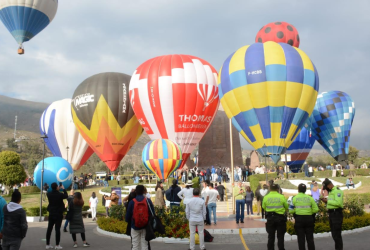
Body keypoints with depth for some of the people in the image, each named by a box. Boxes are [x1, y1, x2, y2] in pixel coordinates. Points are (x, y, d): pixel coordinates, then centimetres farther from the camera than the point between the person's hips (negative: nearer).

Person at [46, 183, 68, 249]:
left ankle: (47, 244, 14)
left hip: (51, 214, 4)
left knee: (49, 229, 9)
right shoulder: (60, 195, -16)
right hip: (58, 214, -4)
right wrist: (63, 189, 18)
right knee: (57, 229, -2)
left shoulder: (49, 194, -5)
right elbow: (66, 196, 5)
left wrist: (58, 190, 22)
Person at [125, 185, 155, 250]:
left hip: (135, 227, 0)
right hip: (145, 227, 0)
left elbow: (128, 215, -1)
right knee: (144, 244, 9)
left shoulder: (132, 202, -8)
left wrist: (127, 220, 21)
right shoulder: (148, 201, -7)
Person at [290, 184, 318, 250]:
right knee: (310, 237, 12)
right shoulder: (310, 198, 1)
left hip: (299, 219, -2)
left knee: (301, 238, 5)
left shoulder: (295, 198, -4)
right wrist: (309, 212, 13)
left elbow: (292, 210, -8)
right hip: (309, 219, 2)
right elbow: (315, 209, -2)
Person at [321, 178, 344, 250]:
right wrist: (326, 201, 5)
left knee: (337, 234, -7)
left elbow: (338, 203, -24)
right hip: (331, 214, 10)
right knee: (334, 233, 14)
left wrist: (327, 201, -16)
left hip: (337, 214, -10)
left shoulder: (337, 191, -12)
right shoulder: (331, 192, 18)